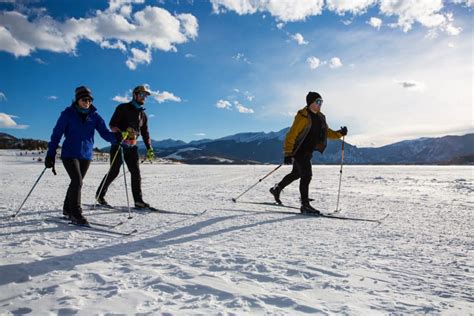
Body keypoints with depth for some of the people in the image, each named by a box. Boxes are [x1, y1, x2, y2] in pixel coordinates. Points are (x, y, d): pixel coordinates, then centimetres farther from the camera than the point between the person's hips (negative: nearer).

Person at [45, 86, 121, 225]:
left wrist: (115, 137, -28)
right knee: (77, 181, -16)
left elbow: (104, 132, -6)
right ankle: (76, 214, -9)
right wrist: (50, 154, -7)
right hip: (70, 154, -4)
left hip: (86, 155, 4)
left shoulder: (94, 116, 3)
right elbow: (57, 133, -3)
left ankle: (68, 209, 30)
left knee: (77, 183, 12)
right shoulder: (68, 113, -4)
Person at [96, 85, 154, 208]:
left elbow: (145, 133, 19)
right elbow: (112, 124, -8)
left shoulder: (143, 114, 15)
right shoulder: (123, 108, -2)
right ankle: (100, 194, 18)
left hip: (132, 147, 5)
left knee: (136, 173, -3)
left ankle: (138, 200, -1)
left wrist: (149, 149, 11)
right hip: (119, 145, -5)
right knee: (114, 172, -1)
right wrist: (121, 133, -27)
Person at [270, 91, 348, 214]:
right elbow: (291, 135, -21)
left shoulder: (320, 117, 9)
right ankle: (305, 205, -6)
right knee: (307, 175, -13)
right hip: (299, 151, -9)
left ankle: (277, 189, 40)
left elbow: (327, 132, 17)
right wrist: (288, 154, -26)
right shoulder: (303, 116, -17)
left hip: (308, 152, 9)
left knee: (296, 174, 20)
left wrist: (339, 134, -1)